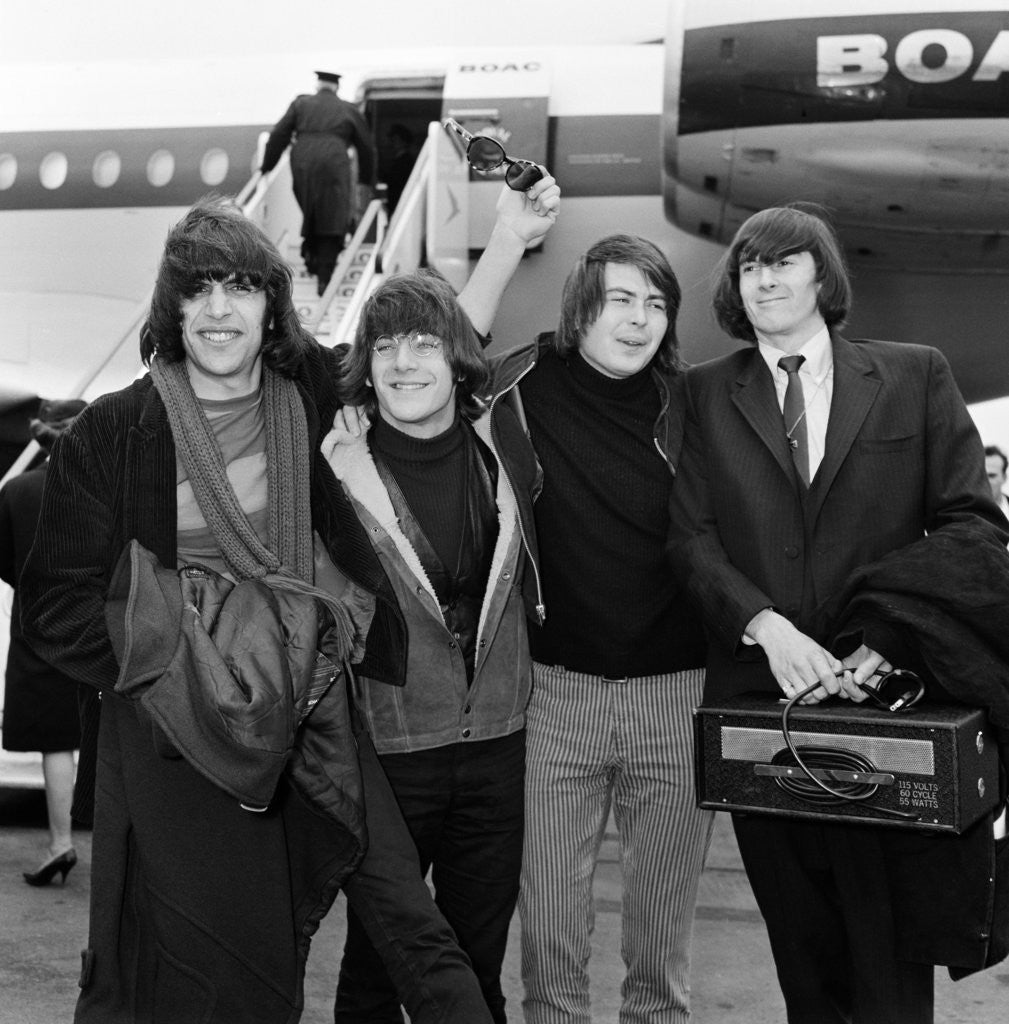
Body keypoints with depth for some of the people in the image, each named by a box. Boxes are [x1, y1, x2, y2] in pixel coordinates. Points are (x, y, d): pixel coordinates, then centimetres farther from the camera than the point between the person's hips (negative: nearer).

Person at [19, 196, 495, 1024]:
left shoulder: (315, 400, 2)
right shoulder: (114, 433, -5)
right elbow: (57, 608, -3)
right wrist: (179, 664, -10)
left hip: (311, 714, 3)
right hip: (175, 738, -2)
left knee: (409, 921, -4)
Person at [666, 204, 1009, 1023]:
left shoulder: (916, 377, 6)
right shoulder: (705, 395, 9)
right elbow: (691, 536, 1)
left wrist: (881, 642, -13)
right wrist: (766, 626, -17)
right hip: (760, 703, 1)